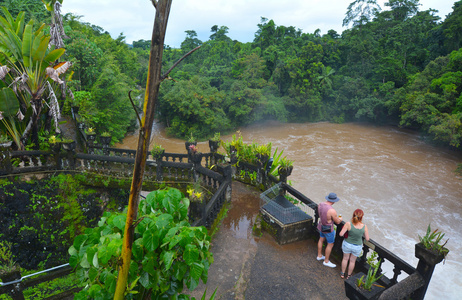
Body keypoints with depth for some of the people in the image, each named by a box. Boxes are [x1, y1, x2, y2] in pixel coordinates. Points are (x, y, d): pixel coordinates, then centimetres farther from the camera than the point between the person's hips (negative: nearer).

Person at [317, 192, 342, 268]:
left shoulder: (320, 204, -14)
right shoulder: (332, 211, -37)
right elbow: (337, 222, -21)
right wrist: (340, 219, 4)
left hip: (321, 225, 7)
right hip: (328, 230, -7)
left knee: (321, 240, 27)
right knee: (330, 244, 14)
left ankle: (319, 256, 47)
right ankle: (326, 261, 32)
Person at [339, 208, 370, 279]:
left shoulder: (348, 224, -28)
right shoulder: (364, 226, -23)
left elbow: (341, 234, -20)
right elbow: (367, 239, -11)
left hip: (347, 244, 0)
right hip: (357, 247, 1)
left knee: (345, 258, 25)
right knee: (352, 261, 24)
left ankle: (342, 273, 44)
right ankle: (349, 275, 44)